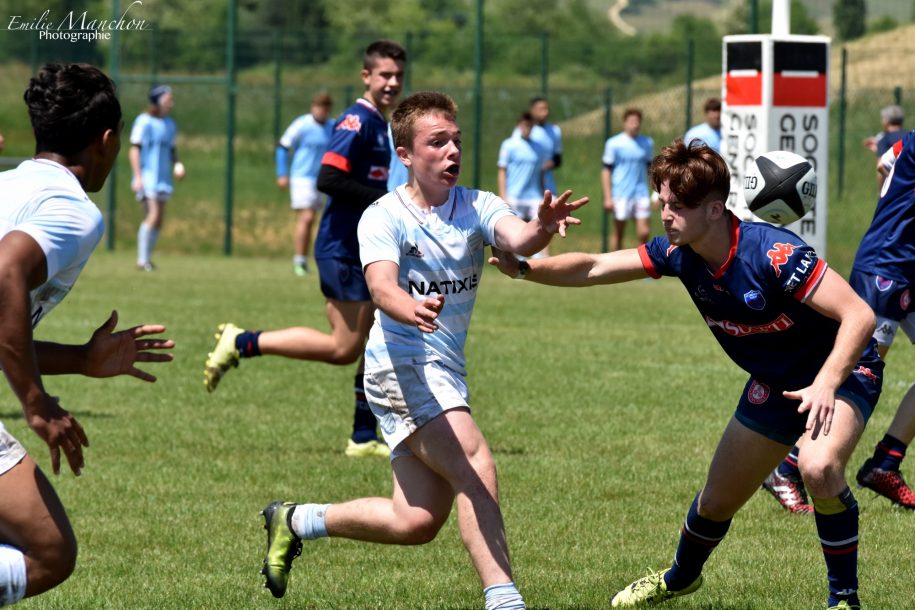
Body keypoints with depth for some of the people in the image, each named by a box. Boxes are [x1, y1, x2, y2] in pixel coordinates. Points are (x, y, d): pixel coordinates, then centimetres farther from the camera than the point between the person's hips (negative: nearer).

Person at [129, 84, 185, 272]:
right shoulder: (144, 122, -8)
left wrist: (177, 165, 3)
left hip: (163, 177, 7)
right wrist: (137, 176, -16)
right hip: (147, 177, -7)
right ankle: (142, 259, -14)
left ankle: (147, 259, 13)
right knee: (153, 215, -18)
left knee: (158, 220, 6)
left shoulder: (170, 124, 14)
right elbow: (134, 149, -9)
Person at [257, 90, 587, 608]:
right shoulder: (384, 216, -8)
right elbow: (381, 286, -26)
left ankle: (296, 522, 30)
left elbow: (516, 238, -20)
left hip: (447, 373, 6)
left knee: (418, 521, 10)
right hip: (401, 365, -6)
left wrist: (542, 229, -44)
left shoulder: (478, 207, 2)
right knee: (475, 467, -26)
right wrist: (410, 308, -50)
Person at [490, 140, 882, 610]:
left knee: (819, 466, -37)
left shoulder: (772, 254, -32)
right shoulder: (680, 254, -11)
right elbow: (595, 268, -4)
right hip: (773, 383, 7)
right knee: (717, 501, 15)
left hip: (842, 372, -7)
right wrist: (526, 268, -18)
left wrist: (826, 383, -44)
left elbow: (858, 315, -33)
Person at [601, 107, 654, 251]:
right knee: (618, 233, 5)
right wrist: (608, 197, -7)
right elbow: (606, 171, -1)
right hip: (620, 195, -2)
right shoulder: (614, 143, -2)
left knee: (644, 233, -6)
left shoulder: (647, 143, 7)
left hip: (641, 194, 2)